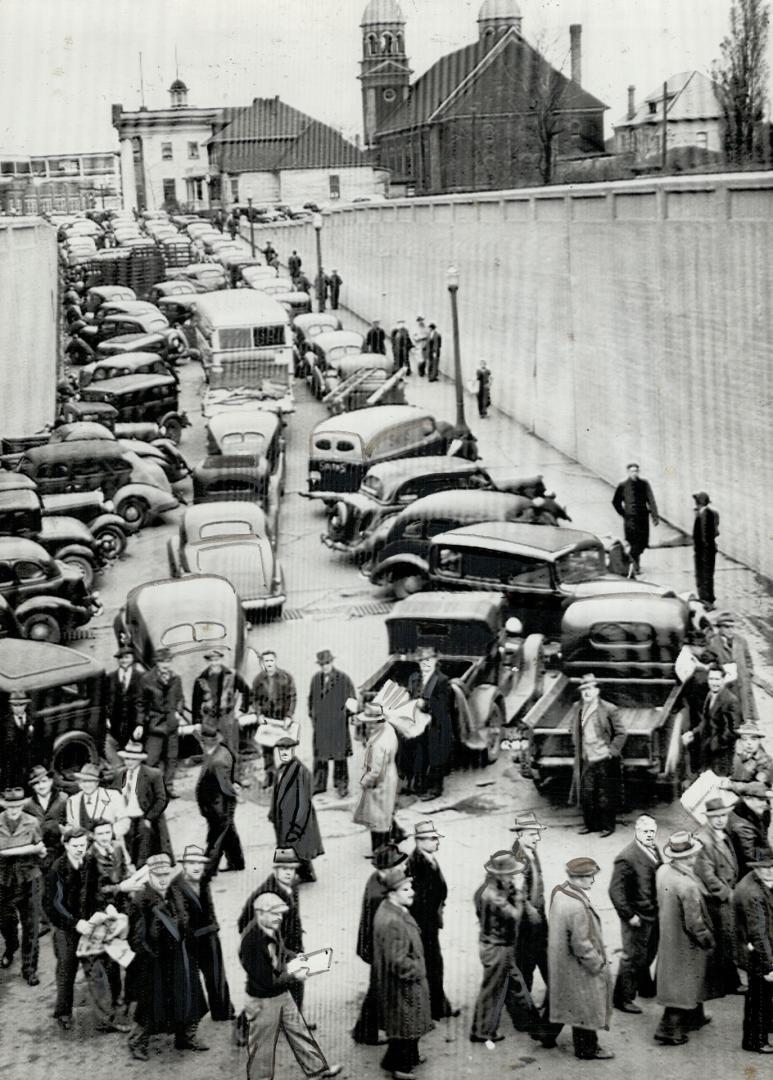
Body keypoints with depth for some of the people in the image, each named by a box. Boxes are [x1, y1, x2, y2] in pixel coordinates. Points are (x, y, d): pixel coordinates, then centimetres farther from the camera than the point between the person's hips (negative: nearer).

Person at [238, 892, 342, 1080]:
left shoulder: (273, 930, -6)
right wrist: (294, 977, -23)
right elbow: (265, 980, -29)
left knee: (298, 1030, 20)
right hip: (263, 1001, -8)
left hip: (282, 994, 8)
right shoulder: (252, 941, -32)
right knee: (263, 1045, 10)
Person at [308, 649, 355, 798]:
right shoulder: (316, 678, 6)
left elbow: (353, 700, 0)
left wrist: (348, 715, -8)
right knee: (320, 756, 9)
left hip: (338, 724, -4)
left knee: (339, 756, 1)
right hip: (320, 724, 4)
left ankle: (342, 786, 10)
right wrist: (312, 716, 13)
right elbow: (311, 698, 18)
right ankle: (319, 785, 19)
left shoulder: (343, 679, -7)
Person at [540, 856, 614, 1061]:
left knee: (559, 998, 26)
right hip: (576, 966, -8)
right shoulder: (578, 907, -34)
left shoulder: (558, 892, -7)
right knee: (585, 1005, 11)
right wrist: (597, 963, -12)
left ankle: (548, 1036, 41)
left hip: (558, 960, 8)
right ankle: (586, 1049, 27)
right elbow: (581, 944, -28)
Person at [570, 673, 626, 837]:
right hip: (586, 760, 4)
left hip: (604, 761, -4)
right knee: (585, 794, 7)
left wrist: (612, 751, -10)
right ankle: (590, 824, 21)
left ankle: (607, 826, 14)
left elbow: (620, 734, -3)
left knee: (606, 796, 2)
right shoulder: (577, 708, 6)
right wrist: (578, 748, 12)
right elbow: (574, 730, 21)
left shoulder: (609, 710, -8)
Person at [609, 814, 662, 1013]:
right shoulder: (627, 858, -23)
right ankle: (622, 998, 17)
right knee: (633, 957, 3)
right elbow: (616, 891, -22)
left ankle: (645, 987, 46)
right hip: (637, 917, -8)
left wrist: (661, 907, 10)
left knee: (648, 954, 25)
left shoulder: (654, 850, 2)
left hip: (653, 914, 8)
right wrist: (629, 915, -21)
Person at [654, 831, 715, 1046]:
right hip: (685, 943, -8)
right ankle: (668, 1030, 14)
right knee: (681, 987, 7)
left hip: (668, 937, 8)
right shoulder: (689, 886, -33)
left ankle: (694, 1018, 43)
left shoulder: (663, 871, -9)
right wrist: (709, 940, -10)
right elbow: (694, 923, -25)